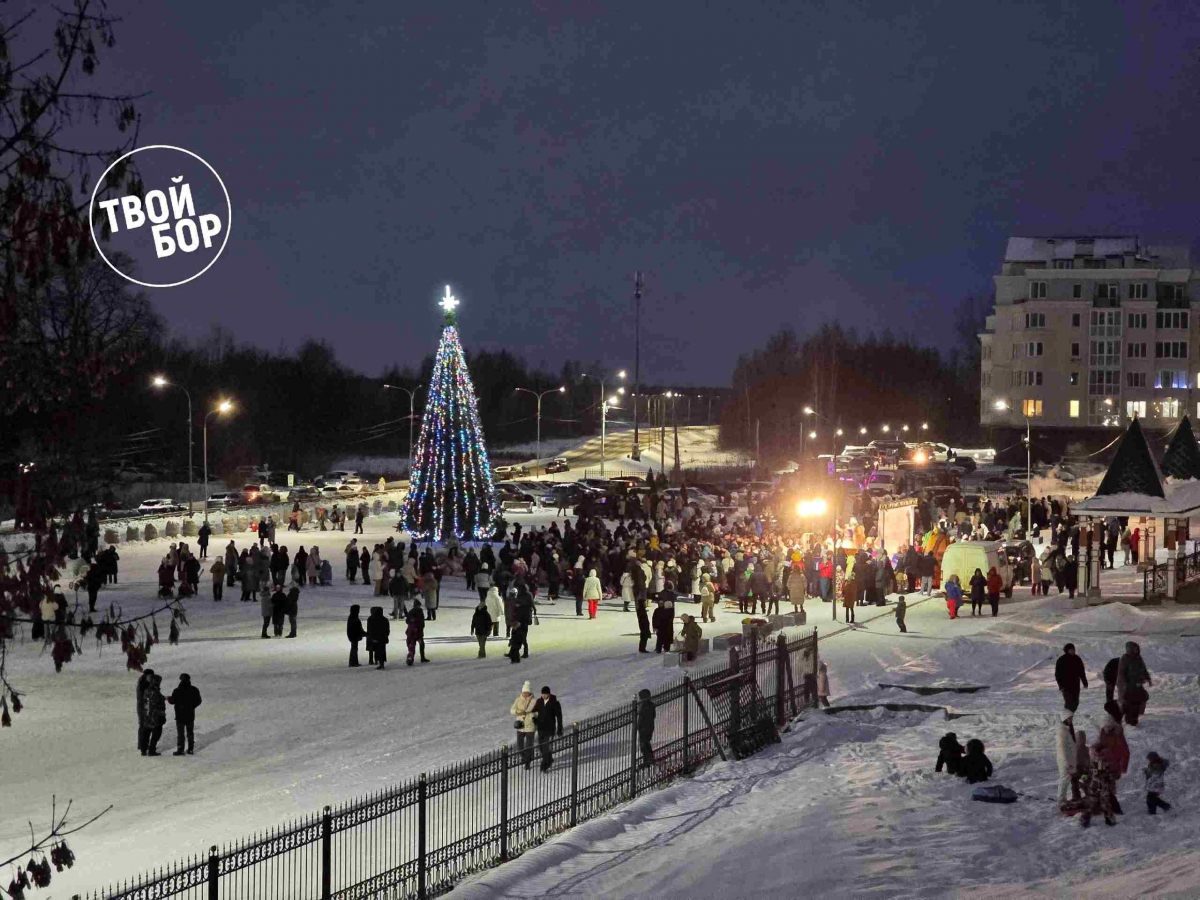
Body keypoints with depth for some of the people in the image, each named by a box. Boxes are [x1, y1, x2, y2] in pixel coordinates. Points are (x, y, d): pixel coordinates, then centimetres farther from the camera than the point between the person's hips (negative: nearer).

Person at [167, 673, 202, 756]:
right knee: (190, 733, 13)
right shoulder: (194, 690, -4)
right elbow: (198, 701, 3)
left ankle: (180, 750, 2)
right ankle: (190, 749, 16)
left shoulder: (177, 691, -14)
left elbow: (172, 701, -7)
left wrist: (168, 698, 14)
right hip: (190, 715, 3)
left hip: (180, 716, -3)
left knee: (180, 733, 3)